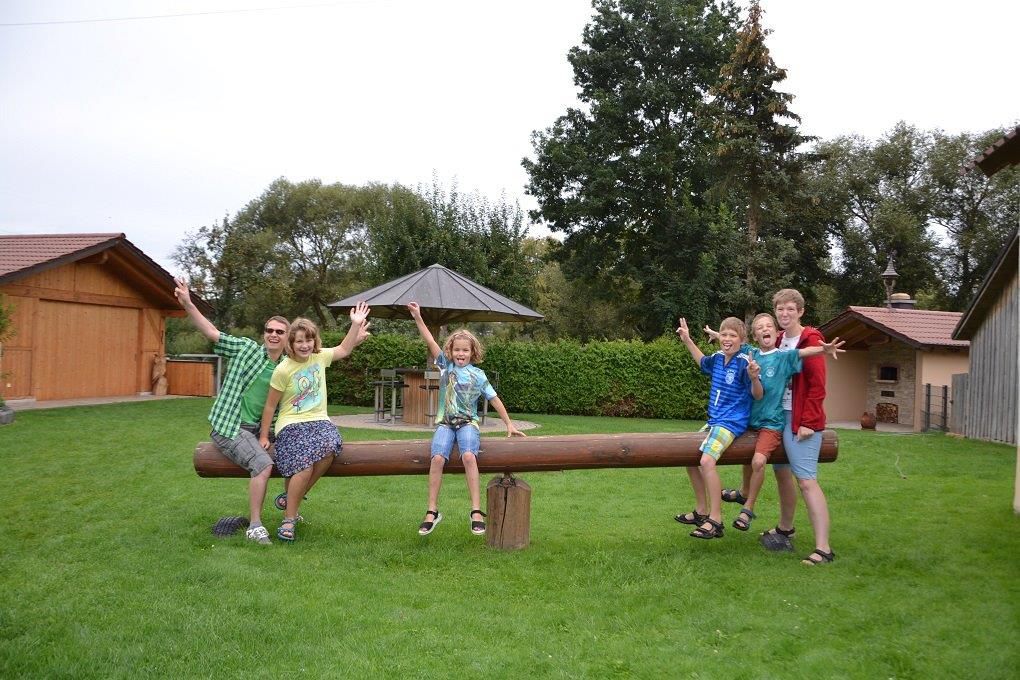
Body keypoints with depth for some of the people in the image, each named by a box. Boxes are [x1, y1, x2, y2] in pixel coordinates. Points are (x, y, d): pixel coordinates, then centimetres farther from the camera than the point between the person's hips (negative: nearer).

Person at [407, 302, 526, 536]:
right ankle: (432, 511, -18)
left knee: (468, 456, -31)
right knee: (438, 458, -27)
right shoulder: (446, 365, 9)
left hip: (468, 422, -1)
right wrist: (418, 318, -9)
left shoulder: (478, 375, 7)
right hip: (445, 422, 1)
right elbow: (430, 342, 0)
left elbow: (494, 399, 11)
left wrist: (509, 424, 11)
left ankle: (476, 511, -30)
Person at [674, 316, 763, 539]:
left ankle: (715, 521, -22)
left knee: (707, 461, -27)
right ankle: (702, 511, 28)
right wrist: (687, 340, 26)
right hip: (713, 421, 9)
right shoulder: (717, 358, 6)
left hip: (731, 422, -9)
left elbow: (757, 395, -17)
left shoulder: (744, 362, -16)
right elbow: (703, 362, 30)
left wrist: (754, 377, -37)